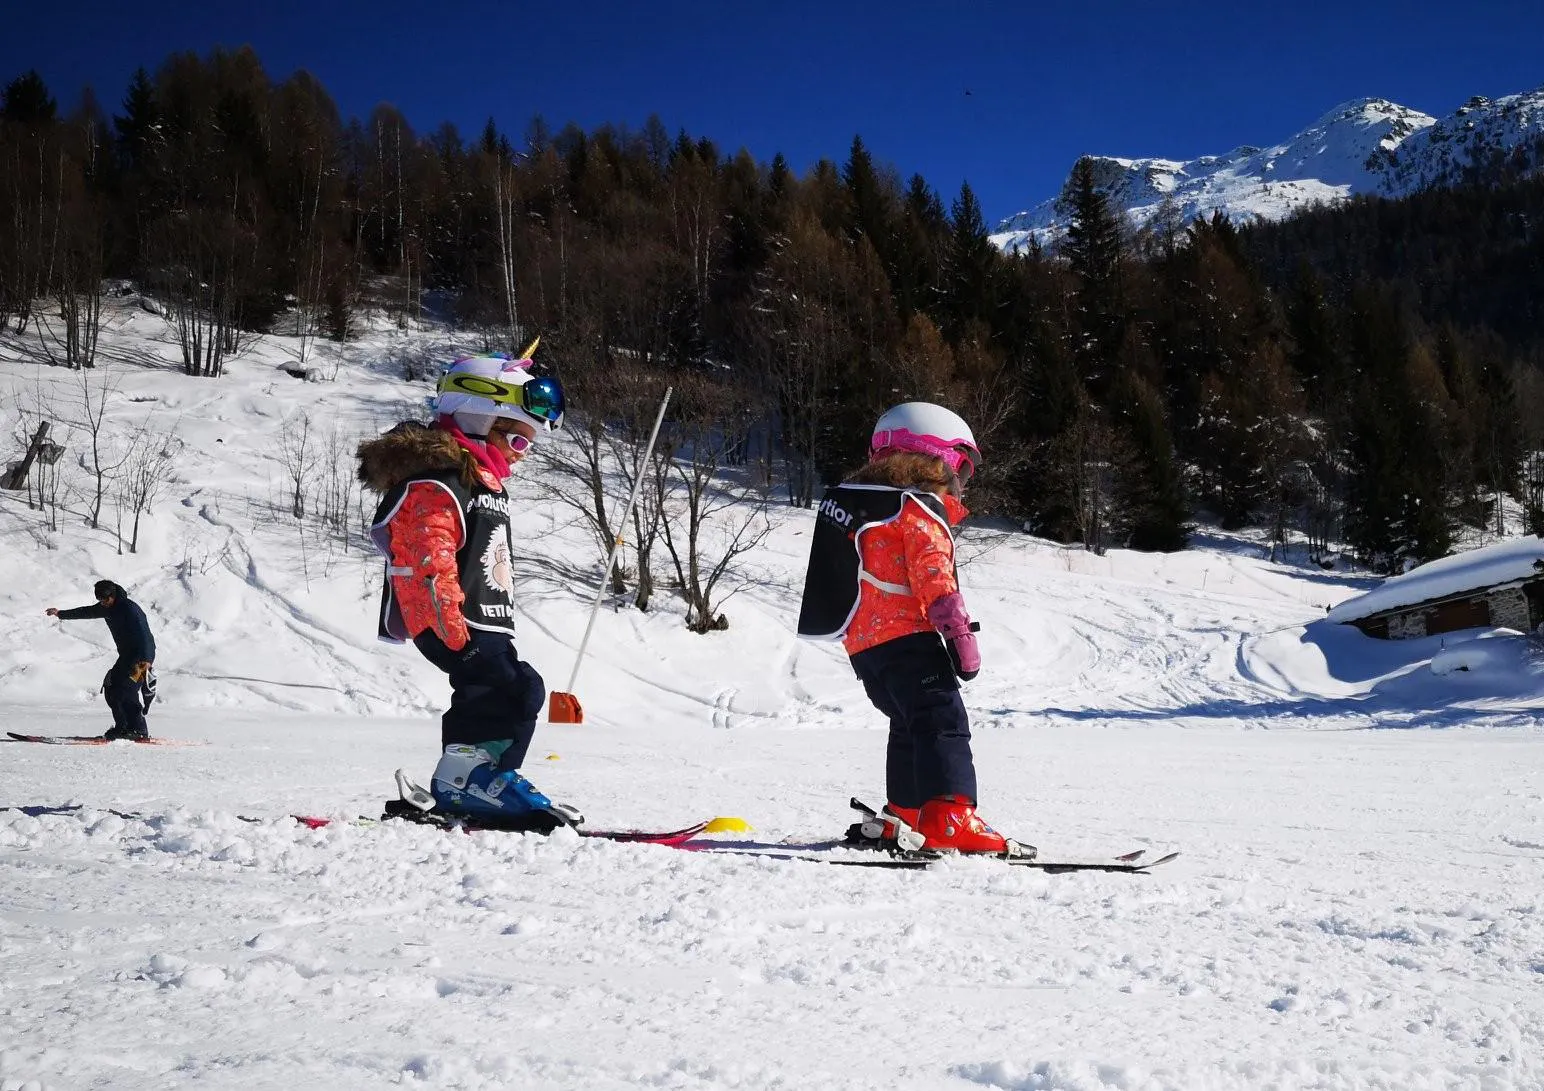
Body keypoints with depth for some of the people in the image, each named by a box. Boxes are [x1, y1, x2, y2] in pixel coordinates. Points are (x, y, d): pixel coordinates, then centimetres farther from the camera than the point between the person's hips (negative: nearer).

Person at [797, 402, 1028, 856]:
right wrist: (959, 632, -20)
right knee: (944, 722, -17)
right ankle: (950, 818, -31)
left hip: (863, 641, 9)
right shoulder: (919, 510, -5)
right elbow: (933, 576, -17)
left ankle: (902, 818, 26)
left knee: (911, 726, 20)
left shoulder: (855, 504, 23)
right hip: (907, 637, -9)